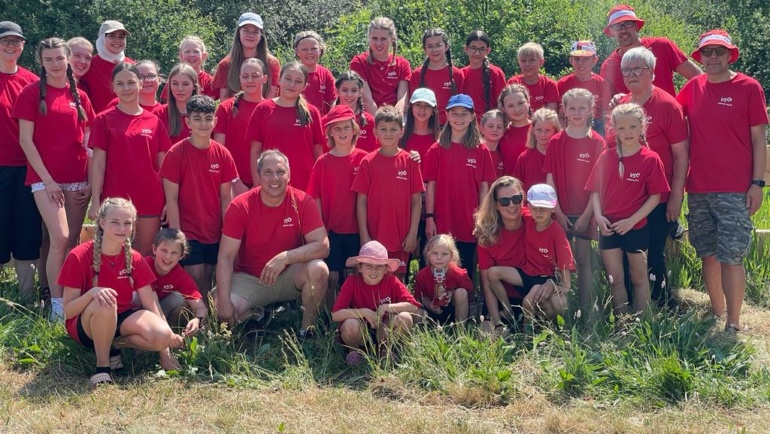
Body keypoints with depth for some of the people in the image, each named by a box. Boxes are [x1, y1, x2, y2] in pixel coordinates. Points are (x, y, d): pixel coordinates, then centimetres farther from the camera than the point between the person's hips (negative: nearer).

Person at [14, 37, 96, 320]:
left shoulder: (79, 96, 10)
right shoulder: (32, 93, 0)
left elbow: (88, 142, 12)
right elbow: (25, 140, -5)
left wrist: (91, 180, 3)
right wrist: (47, 179, -10)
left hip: (78, 180, 4)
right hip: (45, 178, -4)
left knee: (72, 241, 6)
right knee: (59, 238, -15)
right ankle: (56, 305, -7)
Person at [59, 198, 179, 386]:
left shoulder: (135, 259, -3)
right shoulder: (79, 256, -16)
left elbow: (151, 305, -3)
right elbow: (68, 311, -16)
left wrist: (165, 352, -7)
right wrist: (92, 292, -37)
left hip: (122, 318, 4)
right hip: (85, 326, -4)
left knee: (163, 336, -26)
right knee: (104, 304, -39)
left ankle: (113, 345, 2)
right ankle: (102, 366, -18)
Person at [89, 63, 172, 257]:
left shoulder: (154, 122, 6)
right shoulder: (104, 120, 1)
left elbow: (163, 166, 8)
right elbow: (98, 164, 0)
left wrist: (169, 201, 3)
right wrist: (95, 201, -6)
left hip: (150, 201, 2)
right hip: (115, 201, -2)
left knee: (146, 257, 8)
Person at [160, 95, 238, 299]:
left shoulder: (223, 154, 1)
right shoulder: (176, 153, -8)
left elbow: (226, 197, 5)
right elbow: (171, 198, -9)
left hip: (214, 232, 4)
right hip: (187, 231, -3)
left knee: (208, 277, 11)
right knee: (195, 278, -5)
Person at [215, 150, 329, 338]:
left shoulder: (302, 202, -13)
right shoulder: (240, 206, -14)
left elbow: (322, 246, -19)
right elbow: (226, 257, -16)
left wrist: (285, 257, -34)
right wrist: (224, 301, -27)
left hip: (290, 276, 0)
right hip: (249, 279, 0)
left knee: (318, 269, -30)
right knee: (224, 310, -26)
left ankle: (307, 329, -7)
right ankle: (257, 316, 10)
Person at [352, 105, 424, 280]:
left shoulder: (410, 161, 0)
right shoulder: (368, 162, -1)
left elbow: (416, 200, 1)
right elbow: (361, 201, -1)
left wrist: (413, 233, -4)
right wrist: (364, 236, -6)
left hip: (401, 239, 0)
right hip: (374, 238, 0)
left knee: (398, 278, 9)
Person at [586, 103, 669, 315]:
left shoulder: (650, 159, -8)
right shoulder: (606, 157, 2)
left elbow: (655, 197, -9)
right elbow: (595, 190, 6)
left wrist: (631, 220, -15)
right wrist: (598, 216, -9)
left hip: (636, 228, -3)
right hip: (609, 227, 3)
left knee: (639, 278, 11)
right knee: (615, 279, 9)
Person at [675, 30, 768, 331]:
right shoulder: (693, 88, 8)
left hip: (735, 191, -4)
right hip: (698, 189, 4)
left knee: (731, 257, -7)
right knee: (708, 255, 9)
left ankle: (733, 324, 0)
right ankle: (717, 314, 22)